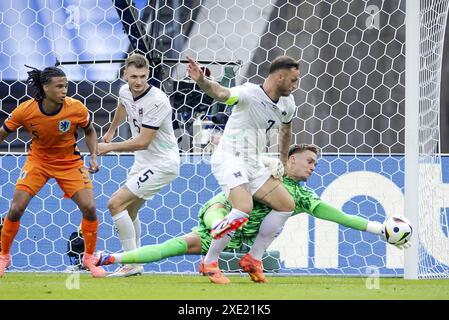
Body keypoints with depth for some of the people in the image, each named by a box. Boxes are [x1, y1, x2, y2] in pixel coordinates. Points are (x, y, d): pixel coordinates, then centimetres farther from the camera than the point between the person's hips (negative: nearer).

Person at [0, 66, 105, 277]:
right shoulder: (25, 111, -23)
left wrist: (93, 156, -13)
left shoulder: (76, 109, -21)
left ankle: (89, 258, 10)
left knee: (89, 208, -13)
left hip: (69, 162, 0)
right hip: (37, 160, 0)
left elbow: (89, 131, 0)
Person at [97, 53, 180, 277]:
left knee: (116, 204, -16)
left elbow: (142, 142, -27)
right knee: (129, 210, 20)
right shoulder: (125, 92, -1)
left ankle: (132, 264, -12)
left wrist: (109, 148, -16)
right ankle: (135, 264, 33)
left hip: (161, 164, -9)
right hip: (143, 162, 9)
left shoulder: (156, 101, -26)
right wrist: (111, 131, 42)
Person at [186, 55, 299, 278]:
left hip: (254, 165, 9)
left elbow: (285, 130, 27)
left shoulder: (287, 105, 7)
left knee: (286, 205, 2)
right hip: (229, 159, -9)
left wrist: (283, 162, 33)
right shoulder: (250, 93, -18)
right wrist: (202, 81, -56)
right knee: (243, 209, -27)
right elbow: (222, 94, -37)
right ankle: (209, 262, -12)